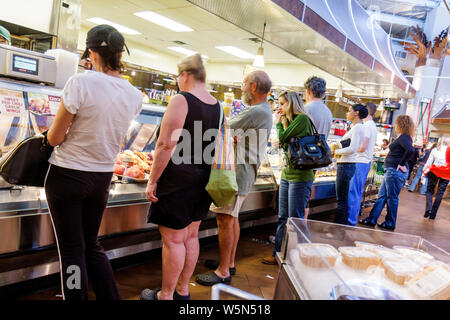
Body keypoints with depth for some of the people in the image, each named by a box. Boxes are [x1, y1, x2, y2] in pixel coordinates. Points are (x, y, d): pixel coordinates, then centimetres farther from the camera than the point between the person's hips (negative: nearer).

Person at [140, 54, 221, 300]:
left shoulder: (181, 100, -15)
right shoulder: (217, 106, 8)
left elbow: (166, 145, -20)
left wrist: (152, 180, -13)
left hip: (179, 178, -8)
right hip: (203, 179, 8)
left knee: (173, 239, 3)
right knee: (191, 235, 16)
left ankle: (165, 295, 17)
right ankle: (182, 290, 30)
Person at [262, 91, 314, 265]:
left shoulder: (302, 118, -11)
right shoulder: (291, 121, 16)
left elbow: (283, 138, -15)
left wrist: (279, 123, 3)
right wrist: (284, 123, 11)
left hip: (300, 177, -9)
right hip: (287, 175, 9)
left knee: (295, 219, 0)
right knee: (282, 218, 12)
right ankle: (277, 254, 21)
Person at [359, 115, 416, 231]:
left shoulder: (404, 137, -14)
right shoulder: (402, 137, 16)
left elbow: (410, 150, -30)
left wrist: (402, 164, -22)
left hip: (395, 171, -11)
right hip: (391, 171, 11)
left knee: (392, 198, 0)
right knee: (381, 196, 12)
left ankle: (390, 224, 11)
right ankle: (371, 220, 17)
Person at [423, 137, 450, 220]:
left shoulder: (435, 150, 4)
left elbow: (429, 162, 4)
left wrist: (424, 172, 8)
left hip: (434, 172, 1)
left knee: (430, 190, 11)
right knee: (439, 194, 5)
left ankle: (428, 208, -13)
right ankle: (433, 214, 7)